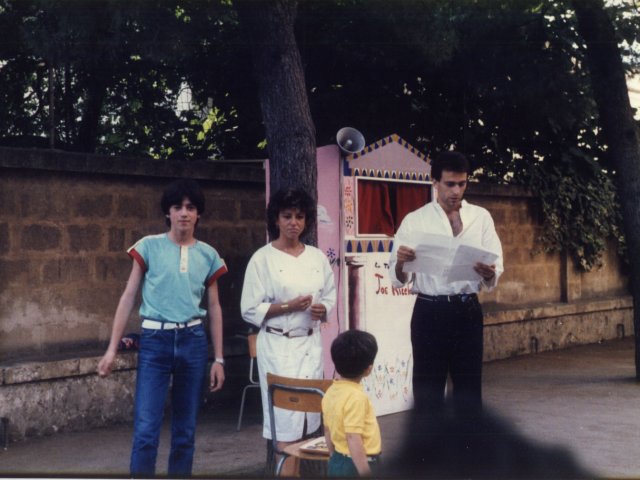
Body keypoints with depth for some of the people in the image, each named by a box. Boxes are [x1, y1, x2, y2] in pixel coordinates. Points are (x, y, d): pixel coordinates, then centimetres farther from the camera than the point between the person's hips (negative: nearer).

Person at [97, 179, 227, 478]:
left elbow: (214, 308, 12)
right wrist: (112, 348, -3)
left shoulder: (208, 255, 8)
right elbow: (129, 297, 2)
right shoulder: (149, 246, 1)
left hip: (193, 341, 3)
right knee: (146, 429, -9)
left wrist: (218, 359, 10)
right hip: (155, 340, -3)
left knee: (185, 430, 9)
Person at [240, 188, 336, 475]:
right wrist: (288, 306, -15)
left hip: (310, 343, 4)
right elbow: (250, 310, -5)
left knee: (305, 413, 3)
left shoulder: (317, 257, 9)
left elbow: (330, 297, 17)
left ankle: (288, 468, 12)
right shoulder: (262, 259, -4)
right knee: (286, 418, -6)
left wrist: (322, 309, -5)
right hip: (278, 345, -4)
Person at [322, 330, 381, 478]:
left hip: (338, 463, 9)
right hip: (355, 465, -9)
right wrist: (366, 474, -22)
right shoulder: (356, 397, -22)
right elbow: (353, 439, -26)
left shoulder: (331, 391, 4)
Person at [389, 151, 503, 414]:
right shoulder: (415, 221, -1)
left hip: (468, 310, 2)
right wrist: (400, 263, -27)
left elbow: (496, 270, 1)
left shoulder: (481, 217, 5)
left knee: (470, 387, 11)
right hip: (430, 312, -2)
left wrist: (488, 273, -23)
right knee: (428, 390, 5)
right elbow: (398, 279, -4)